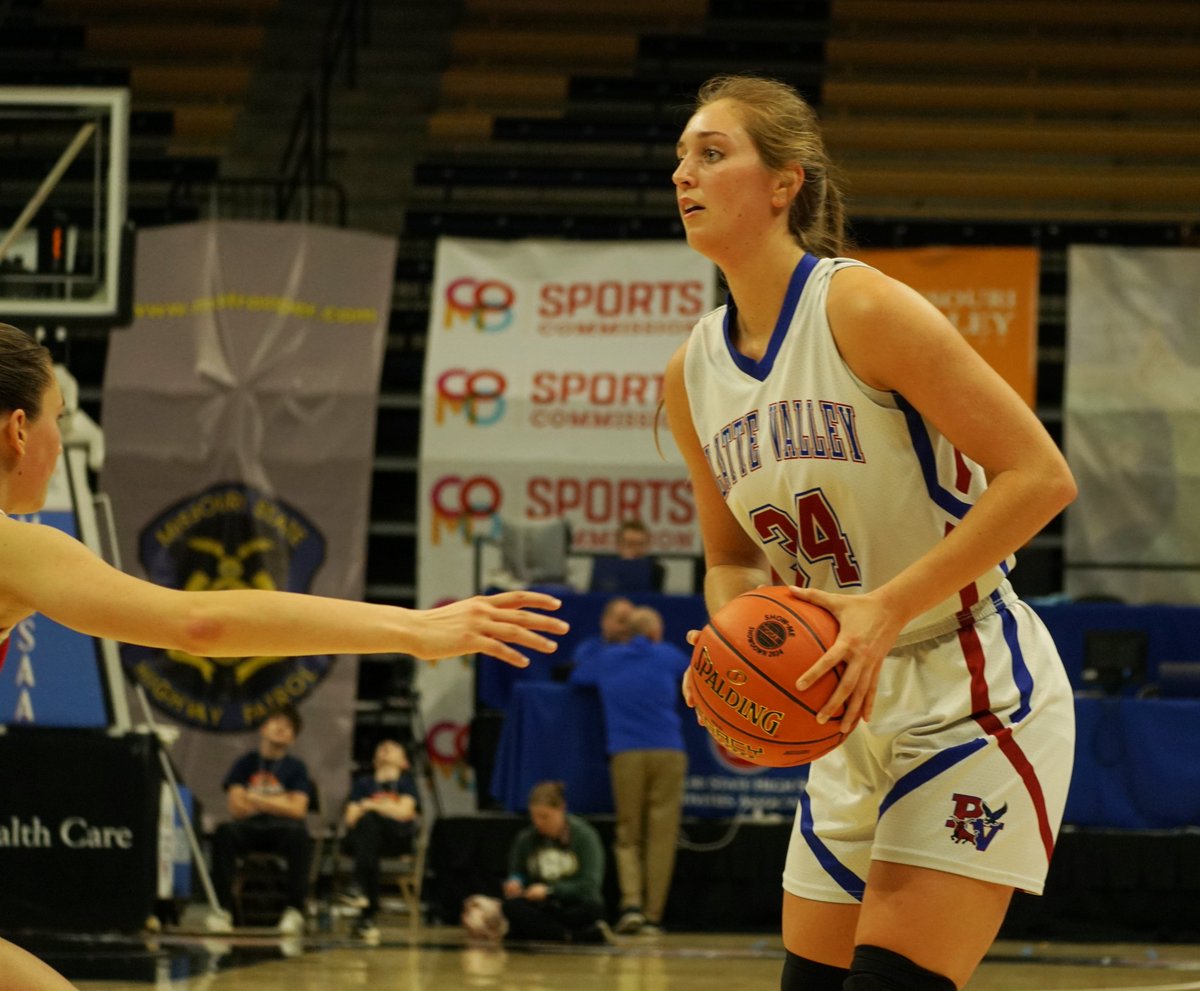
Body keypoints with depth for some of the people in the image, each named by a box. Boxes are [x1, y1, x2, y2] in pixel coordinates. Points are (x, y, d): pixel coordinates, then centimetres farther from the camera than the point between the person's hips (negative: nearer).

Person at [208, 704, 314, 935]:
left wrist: (255, 799, -6)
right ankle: (221, 909, -32)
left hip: (282, 829, -1)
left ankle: (295, 911, -33)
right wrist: (278, 802, -5)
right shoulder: (245, 764, 11)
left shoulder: (296, 767, 10)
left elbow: (297, 810, -3)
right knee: (224, 832, -33)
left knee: (299, 834, -37)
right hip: (249, 829, 1)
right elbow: (237, 807, 1)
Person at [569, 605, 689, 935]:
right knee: (661, 838, 1)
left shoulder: (606, 658, 13)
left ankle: (631, 903, -11)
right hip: (668, 753, -1)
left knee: (627, 836, 10)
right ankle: (652, 916, -2)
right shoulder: (667, 656, 10)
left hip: (626, 755, 1)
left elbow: (576, 678, 31)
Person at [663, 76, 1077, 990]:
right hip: (858, 716, 7)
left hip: (976, 699, -7)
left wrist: (887, 607, -25)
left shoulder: (863, 311, -17)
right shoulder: (692, 374, 5)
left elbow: (1040, 476, -19)